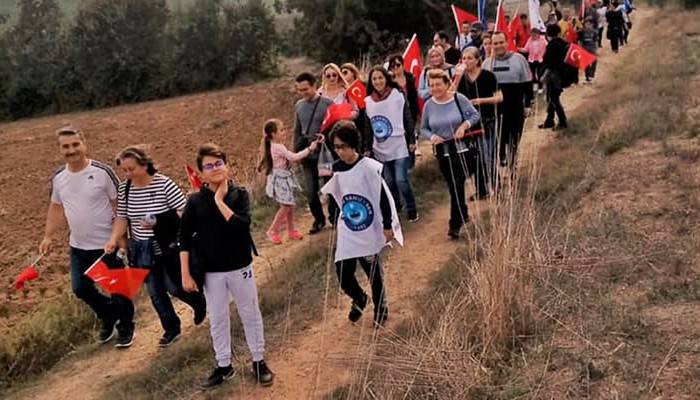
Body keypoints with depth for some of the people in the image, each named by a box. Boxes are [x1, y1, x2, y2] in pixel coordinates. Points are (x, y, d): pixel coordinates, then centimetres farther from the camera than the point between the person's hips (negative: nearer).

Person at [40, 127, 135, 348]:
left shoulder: (103, 172, -17)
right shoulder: (58, 178, -1)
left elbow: (119, 205, -12)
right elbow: (56, 208, 13)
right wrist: (48, 236, 8)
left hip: (108, 244, -5)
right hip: (78, 247, 5)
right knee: (80, 288, 13)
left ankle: (125, 328, 31)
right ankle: (108, 315, 40)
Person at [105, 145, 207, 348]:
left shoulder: (164, 184, -18)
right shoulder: (124, 189, -3)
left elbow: (185, 213, -16)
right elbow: (122, 218, 2)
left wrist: (159, 222, -28)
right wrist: (113, 239, -13)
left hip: (169, 248, -5)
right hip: (143, 251, 5)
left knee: (174, 287, 5)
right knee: (155, 292, 12)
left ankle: (200, 302, 37)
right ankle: (171, 329, 30)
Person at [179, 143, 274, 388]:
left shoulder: (239, 194, -8)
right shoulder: (195, 201, -6)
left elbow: (242, 225, -24)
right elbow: (184, 239, -3)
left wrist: (220, 201, -20)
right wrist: (186, 274, -6)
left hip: (239, 267, -1)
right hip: (210, 272, 1)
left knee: (250, 315, 11)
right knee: (217, 320, 13)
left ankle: (259, 362, 27)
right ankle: (223, 366, 29)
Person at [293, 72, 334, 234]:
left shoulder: (327, 103, -9)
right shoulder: (299, 105, 6)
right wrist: (296, 151, 12)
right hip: (307, 155, 4)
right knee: (310, 191, 6)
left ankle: (334, 217, 25)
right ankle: (319, 219, 24)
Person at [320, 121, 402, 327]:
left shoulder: (368, 167, -16)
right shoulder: (337, 169, 0)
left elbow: (383, 198, -12)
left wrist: (388, 226, -10)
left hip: (369, 232, -4)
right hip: (347, 233, 4)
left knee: (374, 275, 9)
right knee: (343, 275, 4)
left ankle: (381, 310, 33)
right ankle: (358, 300, 36)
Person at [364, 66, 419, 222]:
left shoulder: (398, 95, -4)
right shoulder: (367, 101, 3)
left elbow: (408, 120, -1)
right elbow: (367, 127, 9)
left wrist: (412, 140, -3)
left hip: (400, 146, -3)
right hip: (381, 150, 3)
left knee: (401, 180, -9)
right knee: (389, 182, 10)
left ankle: (412, 209, 11)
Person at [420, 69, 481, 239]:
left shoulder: (459, 98, -8)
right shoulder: (429, 105, -1)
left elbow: (475, 115, 1)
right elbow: (423, 128, 7)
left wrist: (464, 125, -16)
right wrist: (432, 136, -13)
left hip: (460, 148, -3)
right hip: (441, 151, 3)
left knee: (457, 186, -8)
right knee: (452, 186, 14)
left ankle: (455, 225, -1)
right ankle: (463, 214, 37)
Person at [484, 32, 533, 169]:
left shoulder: (518, 59, 0)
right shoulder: (487, 63, 7)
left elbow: (527, 84, 2)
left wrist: (527, 104, -2)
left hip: (515, 106, -2)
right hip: (494, 108, 2)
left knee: (513, 139, 5)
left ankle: (512, 166, 17)